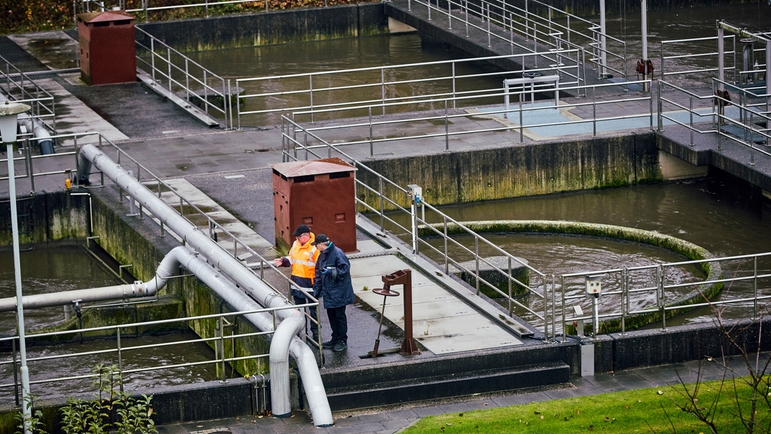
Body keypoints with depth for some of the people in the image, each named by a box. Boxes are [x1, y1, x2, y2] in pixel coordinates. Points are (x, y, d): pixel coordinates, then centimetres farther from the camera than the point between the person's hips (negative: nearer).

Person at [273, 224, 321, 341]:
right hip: (296, 282, 8)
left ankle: (316, 333, 11)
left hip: (309, 283, -8)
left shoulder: (314, 248, -16)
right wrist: (283, 261, -1)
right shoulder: (296, 244, 7)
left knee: (313, 309, 3)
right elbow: (291, 259, 19)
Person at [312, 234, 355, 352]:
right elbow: (318, 273, 16)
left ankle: (343, 341, 10)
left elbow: (344, 269, -19)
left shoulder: (337, 253, -17)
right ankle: (335, 339, 23)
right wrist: (317, 289, 12)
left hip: (339, 291, -8)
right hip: (328, 291, 8)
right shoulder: (322, 255, 9)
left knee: (340, 315, 1)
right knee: (331, 315, 13)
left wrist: (330, 272, -25)